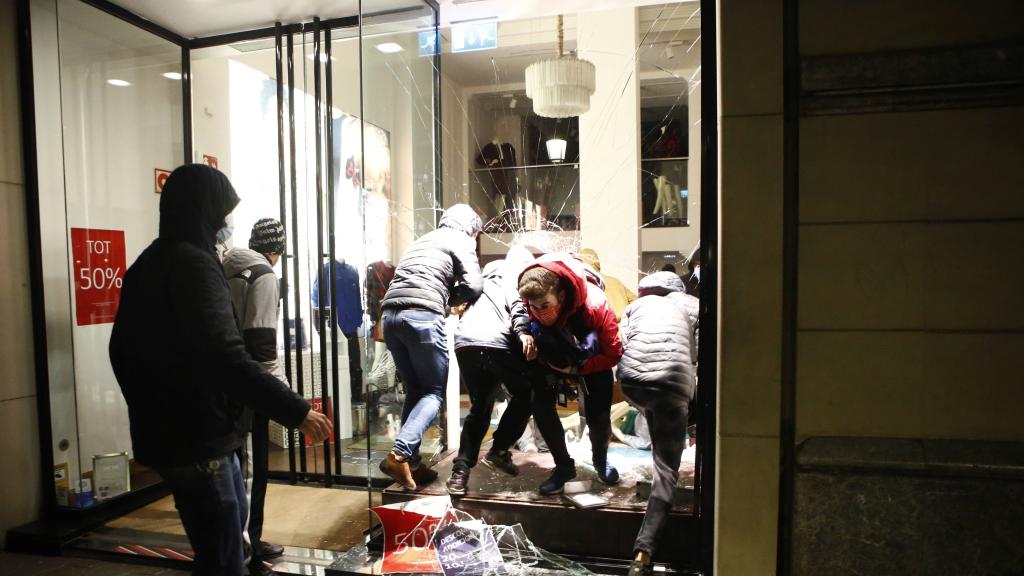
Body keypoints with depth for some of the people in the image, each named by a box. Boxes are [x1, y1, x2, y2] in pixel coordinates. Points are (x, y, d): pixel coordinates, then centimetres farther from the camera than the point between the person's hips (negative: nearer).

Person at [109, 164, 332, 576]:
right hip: (197, 439, -10)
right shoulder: (194, 264, -19)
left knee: (232, 523, 27)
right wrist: (297, 411, -27)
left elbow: (123, 349, 20)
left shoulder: (146, 265, 12)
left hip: (167, 431, 10)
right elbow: (226, 359, -30)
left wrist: (150, 408, 29)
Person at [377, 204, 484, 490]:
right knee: (434, 392, 2)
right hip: (422, 316, -7)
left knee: (415, 391, 15)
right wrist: (446, 300, 14)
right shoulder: (460, 241, 9)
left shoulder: (423, 240, 32)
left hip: (391, 314, 7)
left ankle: (411, 462, 14)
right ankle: (400, 454, -14)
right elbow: (474, 286, -3)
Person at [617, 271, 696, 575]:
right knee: (667, 471, -2)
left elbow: (620, 344, 13)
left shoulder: (637, 304, 25)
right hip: (673, 384, -2)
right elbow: (693, 354, 19)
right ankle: (643, 551, -19)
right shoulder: (683, 306, 24)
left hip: (633, 381, 2)